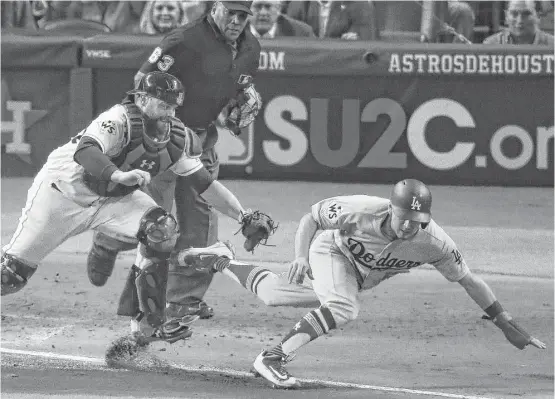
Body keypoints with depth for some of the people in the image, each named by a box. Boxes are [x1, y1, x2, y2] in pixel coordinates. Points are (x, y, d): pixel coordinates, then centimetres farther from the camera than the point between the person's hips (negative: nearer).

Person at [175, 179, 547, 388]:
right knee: (343, 307, -33)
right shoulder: (360, 211, -38)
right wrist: (301, 255, -32)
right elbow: (312, 216, -19)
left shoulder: (434, 242, -33)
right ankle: (273, 358, -25)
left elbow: (470, 281, -22)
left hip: (361, 276, 4)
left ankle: (222, 261, 38)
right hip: (331, 251, -4)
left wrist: (507, 324, -23)